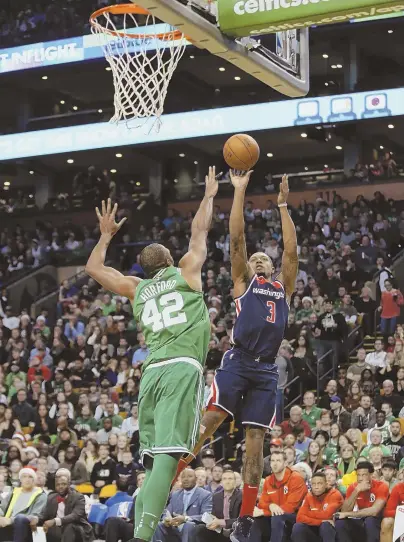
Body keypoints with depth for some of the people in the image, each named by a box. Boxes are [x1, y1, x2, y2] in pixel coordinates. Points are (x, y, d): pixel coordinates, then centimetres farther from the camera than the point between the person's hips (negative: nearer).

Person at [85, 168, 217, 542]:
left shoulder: (137, 288, 22)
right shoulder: (185, 272, 13)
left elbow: (93, 268, 35)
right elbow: (200, 231, 25)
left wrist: (106, 234, 47)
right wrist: (209, 195, 39)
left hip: (152, 371, 5)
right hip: (182, 368, -5)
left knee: (155, 459, 7)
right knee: (168, 455, -17)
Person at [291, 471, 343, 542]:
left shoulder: (335, 494, -11)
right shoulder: (309, 496, 2)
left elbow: (326, 515, -26)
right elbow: (300, 518, -11)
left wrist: (308, 513, -9)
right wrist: (320, 521, -23)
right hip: (313, 530, 4)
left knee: (325, 525, -35)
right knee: (297, 527, -22)